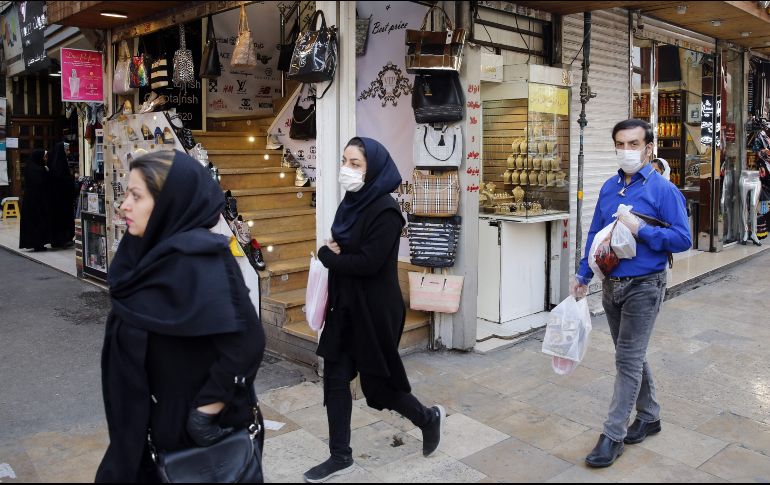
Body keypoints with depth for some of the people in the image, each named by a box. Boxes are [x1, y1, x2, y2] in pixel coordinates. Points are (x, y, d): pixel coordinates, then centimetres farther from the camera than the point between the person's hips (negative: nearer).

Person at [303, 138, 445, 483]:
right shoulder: (352, 203, 7)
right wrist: (332, 252, -7)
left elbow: (368, 262, -24)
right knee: (335, 377, 9)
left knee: (376, 380, 6)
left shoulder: (385, 210, -19)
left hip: (375, 309, -8)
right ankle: (341, 457, 23)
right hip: (345, 304, 8)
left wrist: (327, 256, -10)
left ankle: (429, 419, 34)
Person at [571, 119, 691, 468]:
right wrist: (583, 275, 8)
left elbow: (682, 239, -14)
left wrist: (640, 230, -23)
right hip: (612, 285, 6)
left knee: (628, 359, -2)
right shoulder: (609, 188, 7)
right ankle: (649, 416, 35)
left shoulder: (663, 189, -12)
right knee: (632, 356, 17)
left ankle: (613, 435, 7)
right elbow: (595, 234, 12)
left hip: (643, 287, -6)